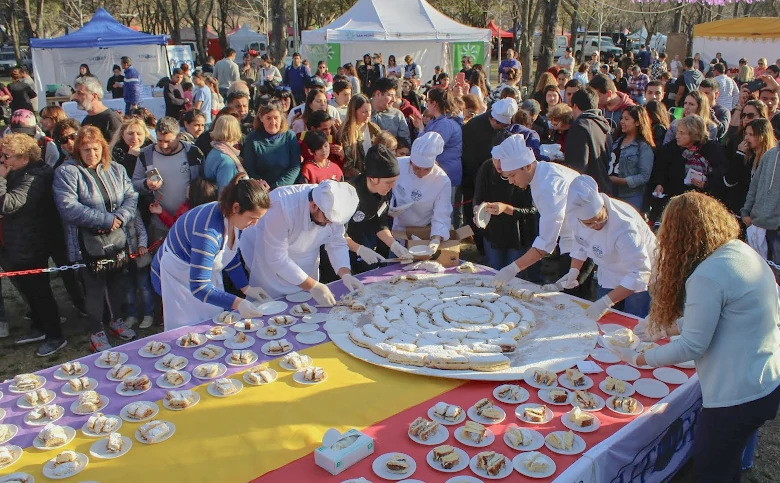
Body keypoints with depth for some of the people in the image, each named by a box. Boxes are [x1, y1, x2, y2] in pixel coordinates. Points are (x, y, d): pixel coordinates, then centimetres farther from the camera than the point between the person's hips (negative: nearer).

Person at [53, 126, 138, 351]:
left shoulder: (116, 170, 8)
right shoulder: (66, 172, -9)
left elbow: (131, 197, 2)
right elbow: (68, 208, -20)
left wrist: (121, 217, -18)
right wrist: (106, 219, -21)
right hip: (88, 243, -5)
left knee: (116, 281, 17)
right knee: (94, 286, 4)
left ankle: (116, 320, 37)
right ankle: (97, 332, 20)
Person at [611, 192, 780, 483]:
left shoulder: (707, 276, -24)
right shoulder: (746, 253, 4)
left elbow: (692, 347, -19)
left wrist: (639, 358, -6)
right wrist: (667, 327, 18)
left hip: (737, 397, -9)